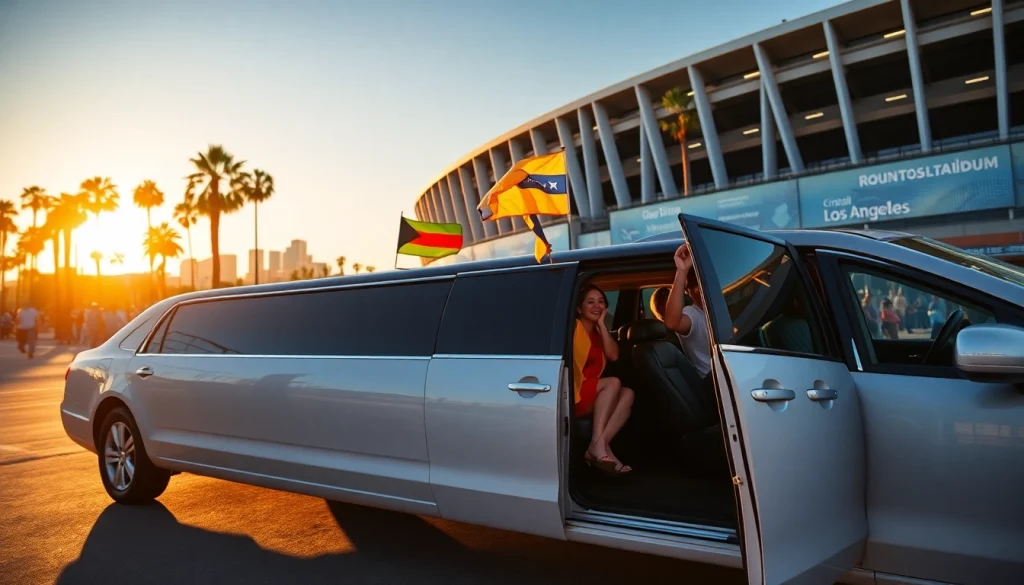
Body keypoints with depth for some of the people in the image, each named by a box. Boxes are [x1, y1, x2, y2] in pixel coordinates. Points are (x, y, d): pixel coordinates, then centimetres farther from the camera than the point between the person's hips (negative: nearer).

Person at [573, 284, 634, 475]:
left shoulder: (598, 333, 18)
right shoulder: (573, 327, -4)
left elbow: (613, 356, 0)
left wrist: (601, 323, 0)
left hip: (591, 400, 7)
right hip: (571, 396, -7)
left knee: (627, 394, -12)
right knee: (613, 383, -22)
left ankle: (599, 445, -29)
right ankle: (598, 444, -32)